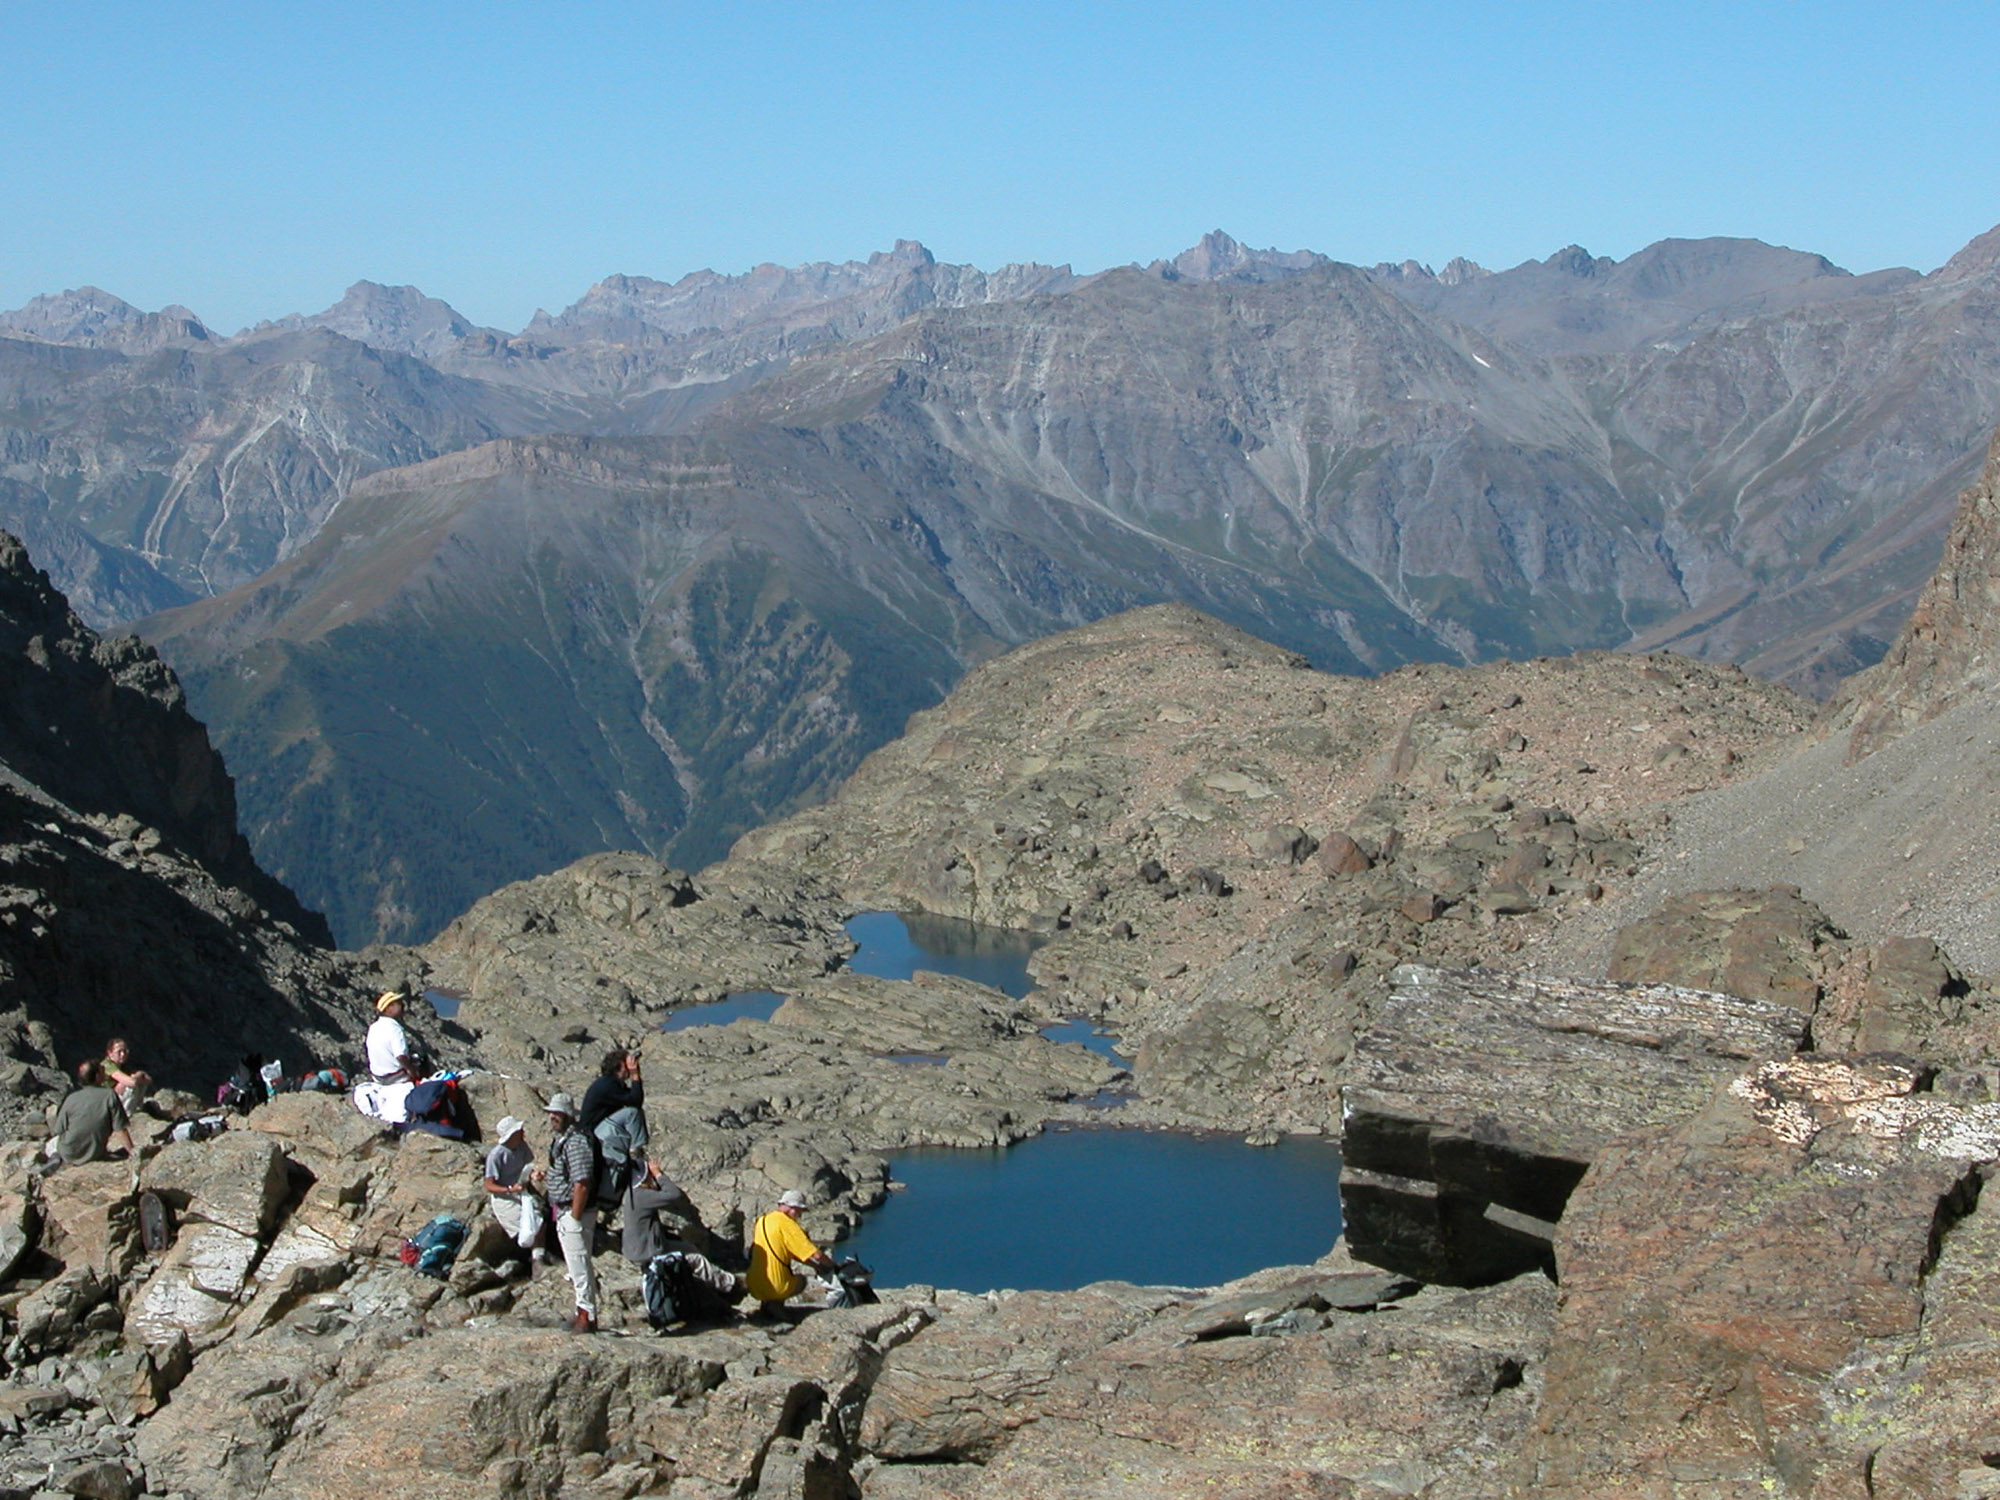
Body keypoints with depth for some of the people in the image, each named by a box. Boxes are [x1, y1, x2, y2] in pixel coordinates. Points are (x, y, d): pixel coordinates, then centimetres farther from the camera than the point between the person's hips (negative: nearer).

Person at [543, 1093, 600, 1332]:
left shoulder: (576, 1142, -20)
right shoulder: (560, 1140, 13)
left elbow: (582, 1183, -24)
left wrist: (575, 1218, -23)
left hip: (576, 1211, -11)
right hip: (563, 1211, 11)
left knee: (579, 1265, -6)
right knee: (576, 1266, 16)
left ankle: (588, 1317, -1)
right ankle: (584, 1313, 24)